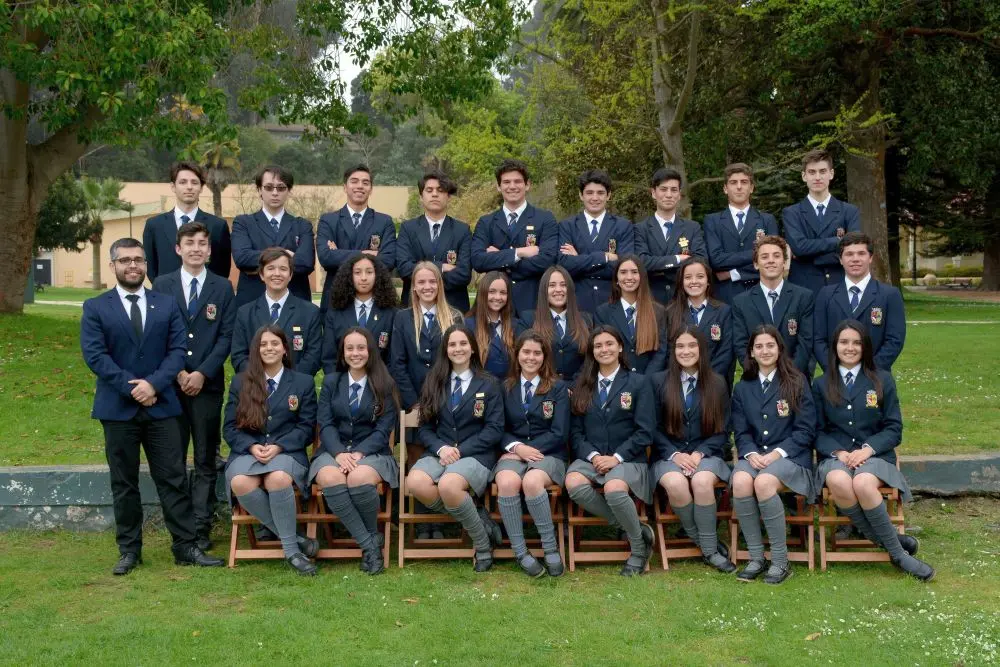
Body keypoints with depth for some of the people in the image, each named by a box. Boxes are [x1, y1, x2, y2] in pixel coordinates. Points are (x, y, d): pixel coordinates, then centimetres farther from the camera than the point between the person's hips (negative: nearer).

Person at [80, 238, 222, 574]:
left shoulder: (167, 304, 8)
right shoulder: (95, 308, 3)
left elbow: (177, 350, 0)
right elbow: (95, 355, -7)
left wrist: (153, 383, -15)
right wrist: (131, 387, -15)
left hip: (161, 405, 1)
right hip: (117, 408, -1)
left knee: (174, 480, 1)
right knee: (124, 483, 7)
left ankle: (186, 546, 6)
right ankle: (129, 549, 16)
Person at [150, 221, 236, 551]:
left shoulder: (222, 287, 6)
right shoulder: (162, 285, 7)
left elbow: (227, 336, 0)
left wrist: (202, 373, -10)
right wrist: (178, 372, -7)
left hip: (208, 384, 0)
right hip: (170, 383, 1)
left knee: (206, 461, 3)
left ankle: (201, 529, 7)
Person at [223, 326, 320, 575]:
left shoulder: (304, 382, 11)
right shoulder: (240, 382, 14)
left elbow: (306, 427, 5)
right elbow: (230, 427, 10)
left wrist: (278, 447, -12)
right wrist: (252, 447, -11)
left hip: (287, 453, -2)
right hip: (247, 452, 2)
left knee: (278, 479, -39)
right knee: (240, 483, -34)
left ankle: (290, 548, -22)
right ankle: (293, 538, -21)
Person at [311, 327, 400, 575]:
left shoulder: (384, 385, 5)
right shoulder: (330, 382, 12)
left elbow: (383, 430, -3)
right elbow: (326, 424, 2)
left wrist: (359, 453, -20)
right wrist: (340, 453, -18)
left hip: (372, 452, -2)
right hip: (334, 451, 2)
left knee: (360, 478, -37)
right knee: (330, 479, -34)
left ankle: (372, 536, -9)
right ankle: (369, 544, -25)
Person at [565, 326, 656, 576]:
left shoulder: (638, 382, 5)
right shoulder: (582, 385, 14)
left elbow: (645, 431, -3)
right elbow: (576, 431, 9)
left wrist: (616, 457, -14)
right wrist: (592, 455, -10)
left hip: (627, 459, -3)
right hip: (590, 457, 3)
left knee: (614, 488, -36)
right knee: (573, 483, -31)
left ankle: (639, 547, -9)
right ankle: (629, 527, -12)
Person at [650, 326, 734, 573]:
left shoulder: (717, 384, 9)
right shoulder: (658, 381, 7)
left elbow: (722, 431, 6)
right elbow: (654, 428, 4)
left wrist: (699, 453, -11)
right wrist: (675, 454, -11)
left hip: (706, 454, 0)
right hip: (669, 455, 0)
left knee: (702, 481, -34)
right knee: (675, 483, -33)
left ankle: (710, 549, -17)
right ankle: (703, 542, -11)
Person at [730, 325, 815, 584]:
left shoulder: (797, 383, 4)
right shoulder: (742, 389, 15)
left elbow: (805, 430, -1)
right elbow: (741, 432, 10)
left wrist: (778, 452, -14)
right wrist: (751, 453, -11)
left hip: (790, 456, -3)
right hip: (754, 455, 3)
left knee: (764, 482, -35)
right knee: (740, 481, -32)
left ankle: (780, 562, -24)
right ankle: (756, 558, -21)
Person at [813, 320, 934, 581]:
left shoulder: (882, 380, 9)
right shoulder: (821, 385, 13)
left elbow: (894, 429, 5)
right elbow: (818, 431, 8)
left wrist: (868, 449, -13)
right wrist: (839, 452, -12)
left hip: (875, 454, -1)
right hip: (835, 455, 1)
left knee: (863, 483, -37)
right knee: (839, 482, -36)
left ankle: (895, 549, -19)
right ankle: (895, 550, -23)